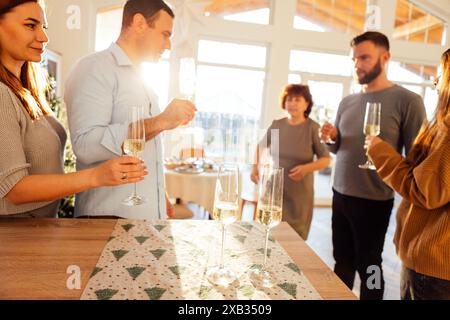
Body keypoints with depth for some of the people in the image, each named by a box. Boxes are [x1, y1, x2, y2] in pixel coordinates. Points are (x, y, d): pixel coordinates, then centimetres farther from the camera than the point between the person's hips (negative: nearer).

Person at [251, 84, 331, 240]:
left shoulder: (312, 128, -10)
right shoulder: (277, 125, 1)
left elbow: (326, 159, -6)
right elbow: (261, 146, 17)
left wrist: (306, 168, -22)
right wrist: (255, 167, 4)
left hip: (299, 195, -3)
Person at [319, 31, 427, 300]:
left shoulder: (407, 101, -8)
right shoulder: (347, 102, 9)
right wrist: (331, 138, -5)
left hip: (374, 201, -5)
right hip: (340, 195, 5)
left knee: (368, 266, 10)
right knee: (342, 262, 15)